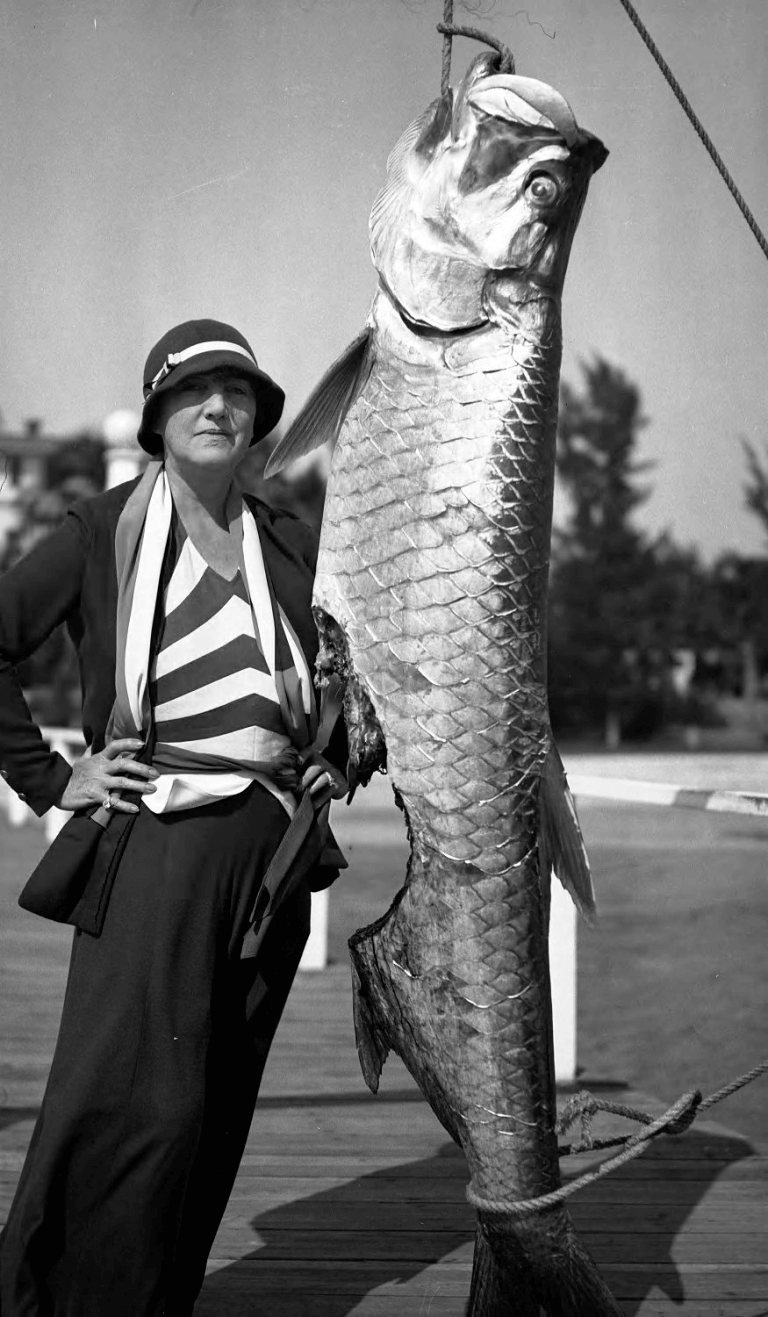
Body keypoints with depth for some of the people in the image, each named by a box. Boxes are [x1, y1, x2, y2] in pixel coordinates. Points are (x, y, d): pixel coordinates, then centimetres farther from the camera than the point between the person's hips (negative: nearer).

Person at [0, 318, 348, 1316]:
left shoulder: (290, 546, 13)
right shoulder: (106, 531, 0)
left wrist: (339, 763, 13)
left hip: (272, 847, 5)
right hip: (156, 840, -5)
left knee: (218, 1104, 7)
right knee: (143, 1100, -12)